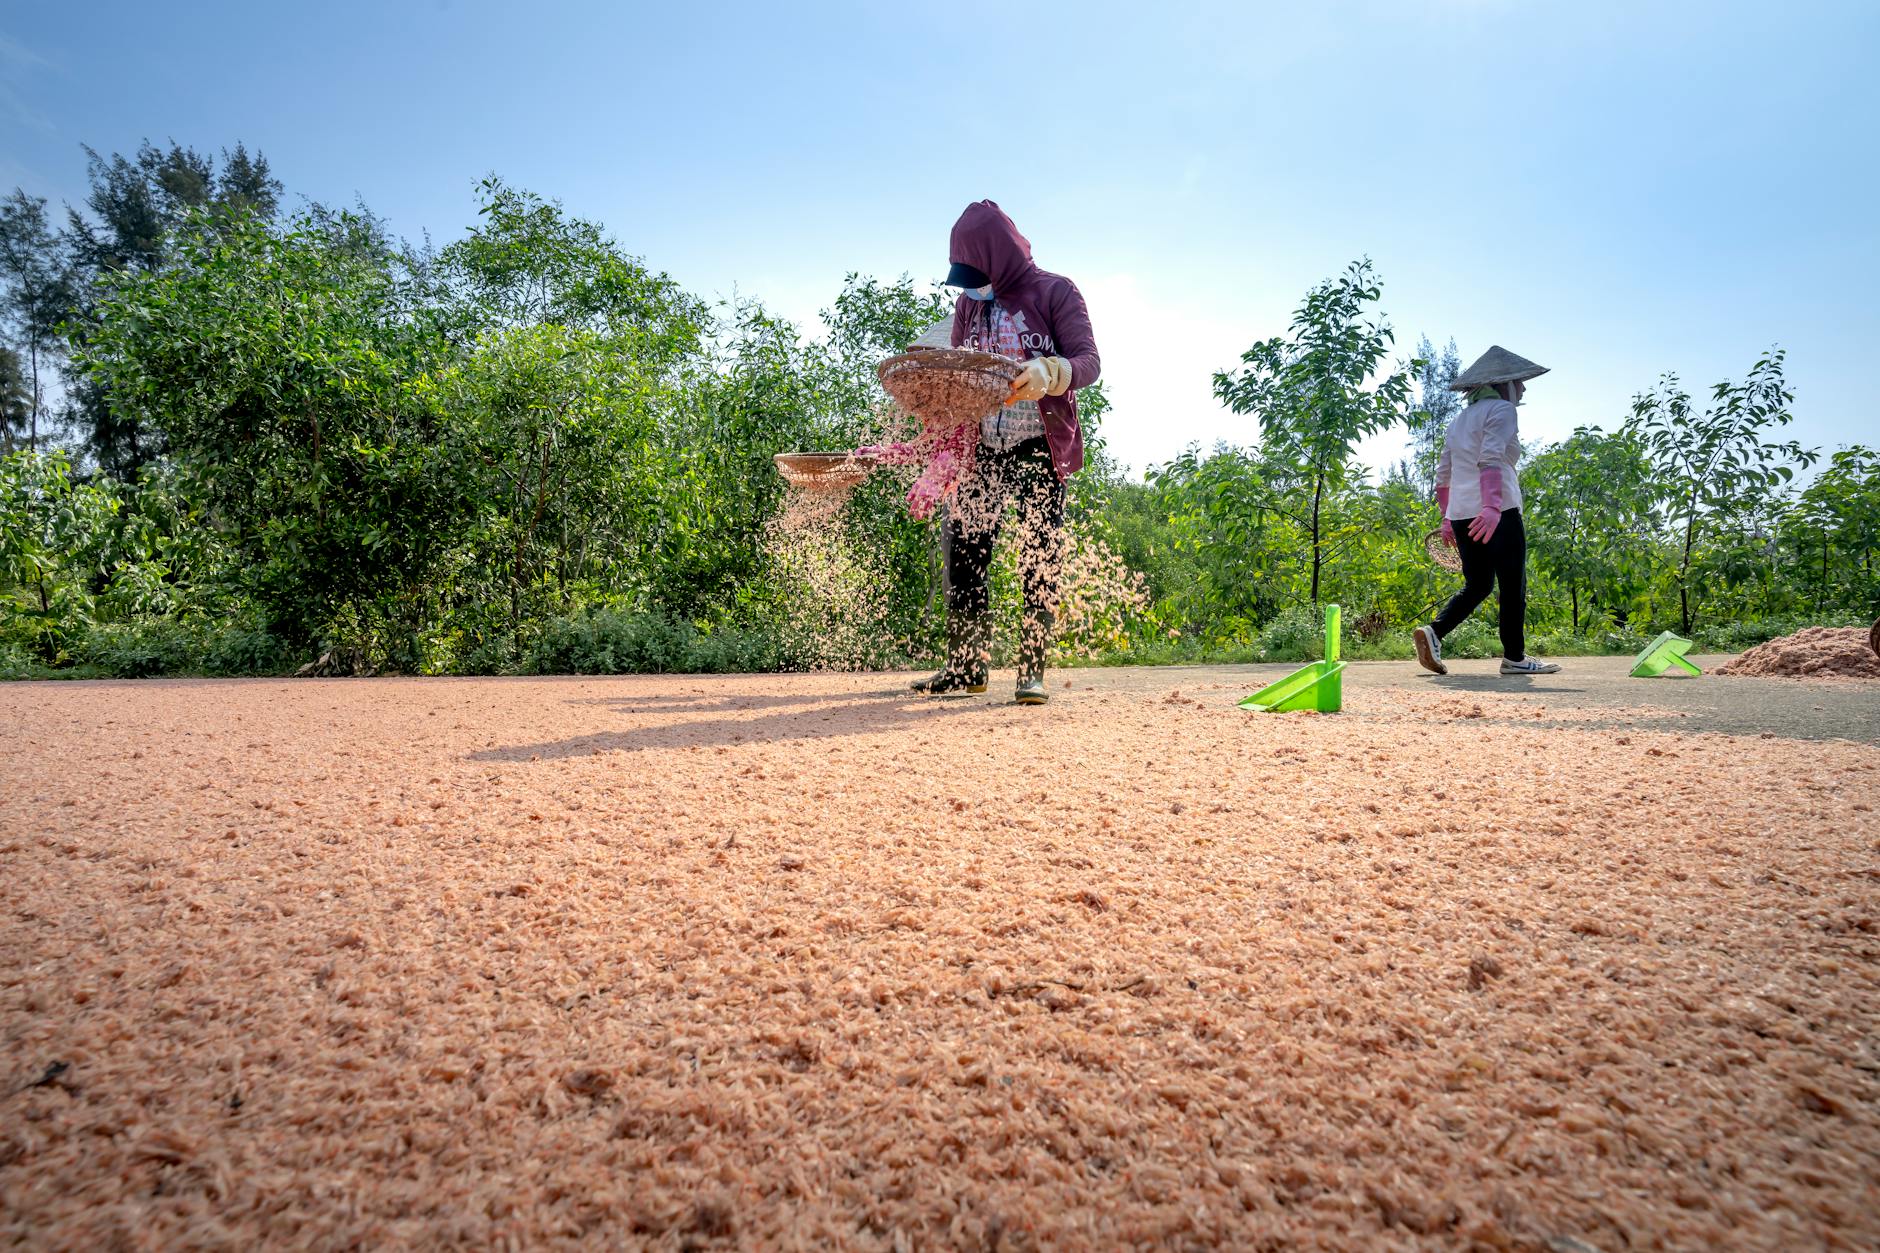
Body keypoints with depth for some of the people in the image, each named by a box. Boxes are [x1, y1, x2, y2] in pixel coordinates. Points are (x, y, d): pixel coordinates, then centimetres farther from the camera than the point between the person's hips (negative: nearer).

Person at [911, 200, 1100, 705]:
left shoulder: (1055, 292, -2)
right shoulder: (969, 303, 13)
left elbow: (1088, 361, -11)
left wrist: (1049, 373, -31)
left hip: (1040, 446, -5)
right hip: (982, 448, 5)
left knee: (1039, 562, -5)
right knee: (963, 552, 2)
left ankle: (1032, 672, 1)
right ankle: (966, 666, 12)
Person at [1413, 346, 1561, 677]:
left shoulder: (1460, 420, 22)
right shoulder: (1501, 409, -2)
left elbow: (1442, 476, 21)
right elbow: (1491, 459, -19)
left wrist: (1448, 519, 26)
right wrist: (1492, 505, -31)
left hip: (1461, 515, 8)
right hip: (1498, 514, -8)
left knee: (1477, 584, 13)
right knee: (1512, 586, 0)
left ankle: (1434, 632, -6)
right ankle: (1514, 657, 3)